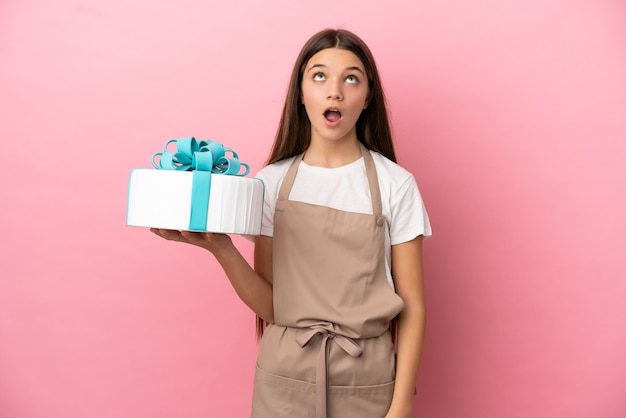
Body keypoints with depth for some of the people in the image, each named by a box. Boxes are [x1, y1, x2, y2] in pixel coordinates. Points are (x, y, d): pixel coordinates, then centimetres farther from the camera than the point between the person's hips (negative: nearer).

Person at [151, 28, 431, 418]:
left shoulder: (395, 185, -7)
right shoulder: (272, 182, -2)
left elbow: (412, 308, -5)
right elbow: (269, 306, -4)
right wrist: (221, 248, -19)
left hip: (365, 385, -1)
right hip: (285, 379, 1)